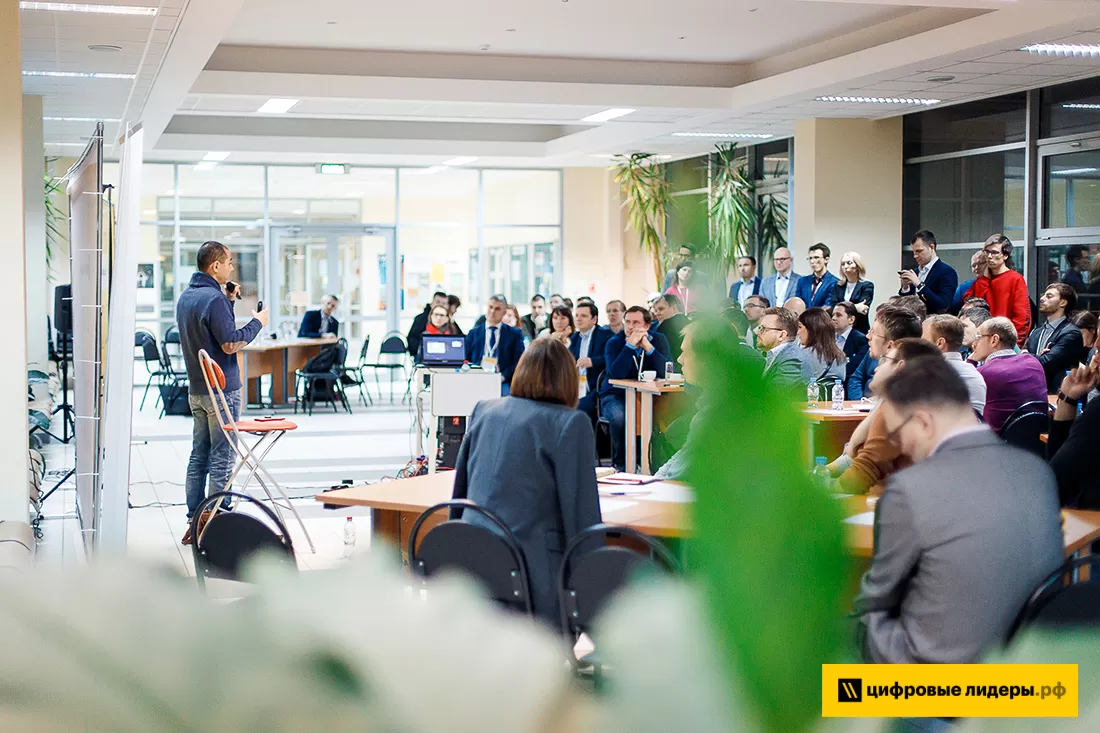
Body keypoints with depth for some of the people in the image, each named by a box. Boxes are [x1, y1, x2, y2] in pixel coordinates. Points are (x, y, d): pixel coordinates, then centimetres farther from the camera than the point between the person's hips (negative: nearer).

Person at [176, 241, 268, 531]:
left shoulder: (186, 296, 10)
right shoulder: (214, 298, -19)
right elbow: (230, 344, -21)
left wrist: (228, 302, 14)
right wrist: (257, 323, -8)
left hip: (196, 389, 9)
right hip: (222, 391, -9)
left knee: (199, 456, 12)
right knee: (222, 458, -2)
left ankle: (194, 522, 16)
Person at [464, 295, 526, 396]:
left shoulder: (515, 333, 13)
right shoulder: (473, 333, 18)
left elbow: (519, 361, 4)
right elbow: (466, 359, 15)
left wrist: (504, 376, -12)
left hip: (503, 383, 0)